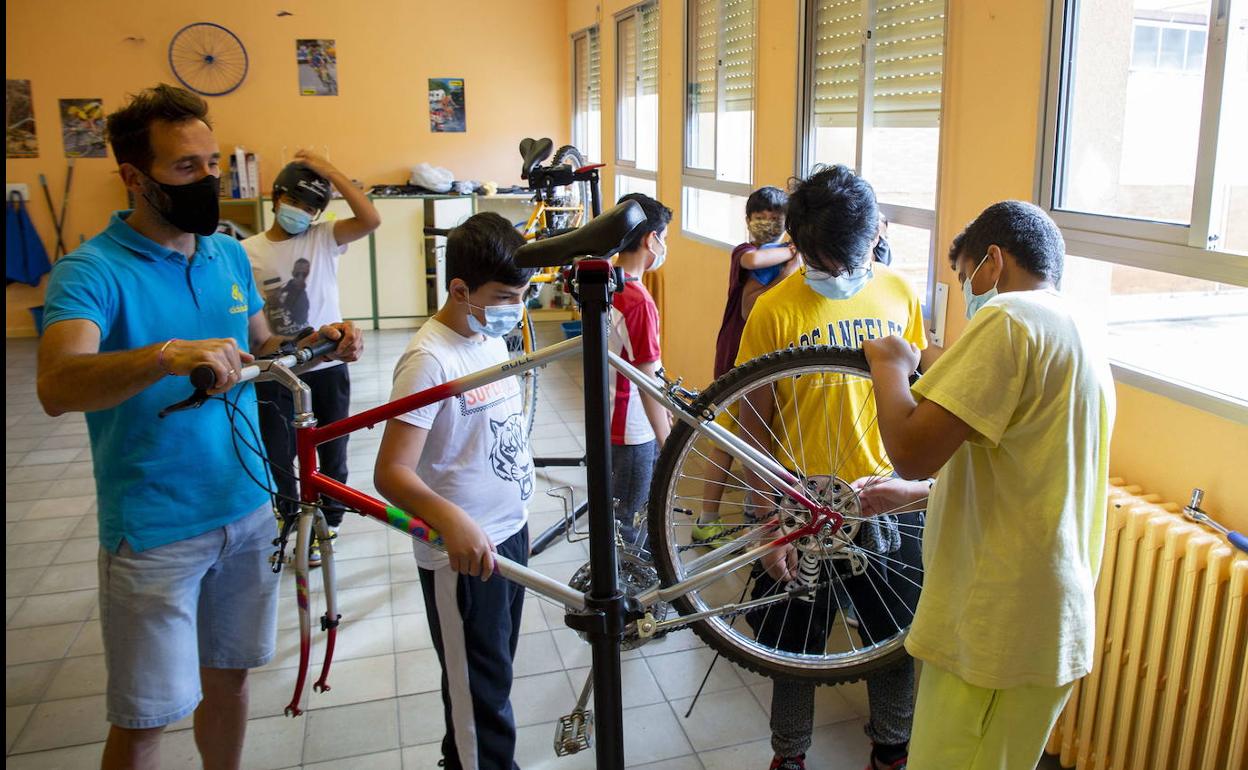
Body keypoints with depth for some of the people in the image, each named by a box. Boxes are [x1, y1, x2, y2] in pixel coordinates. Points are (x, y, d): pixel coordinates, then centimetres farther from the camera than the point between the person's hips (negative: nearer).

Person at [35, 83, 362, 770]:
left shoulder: (229, 254, 6)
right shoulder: (92, 270, -14)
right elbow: (56, 387, -30)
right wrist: (168, 354, -46)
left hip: (248, 509, 6)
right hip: (154, 532, -5)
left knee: (228, 679, 19)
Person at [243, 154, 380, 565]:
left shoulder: (323, 238, -4)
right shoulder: (247, 251, -3)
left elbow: (371, 219, -21)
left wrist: (329, 170, -20)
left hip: (327, 367, 0)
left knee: (332, 456, 13)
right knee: (277, 459, 10)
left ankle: (325, 525, 33)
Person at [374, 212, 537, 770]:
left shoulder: (493, 338, 5)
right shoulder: (430, 360, -22)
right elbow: (391, 471, -29)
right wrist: (451, 519, -46)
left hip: (509, 534, 8)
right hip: (463, 553, -8)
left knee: (493, 674, 22)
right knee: (482, 694, 6)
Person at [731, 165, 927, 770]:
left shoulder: (898, 295, -1)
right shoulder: (775, 311, -12)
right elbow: (754, 428, -10)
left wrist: (917, 479, 4)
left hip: (888, 499, 3)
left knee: (896, 638, 16)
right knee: (796, 641, 12)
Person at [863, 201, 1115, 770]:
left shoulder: (1008, 318, -16)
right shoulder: (1083, 333, 15)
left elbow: (912, 450, -25)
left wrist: (889, 364, -8)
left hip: (997, 628, -10)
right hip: (1052, 618, 10)